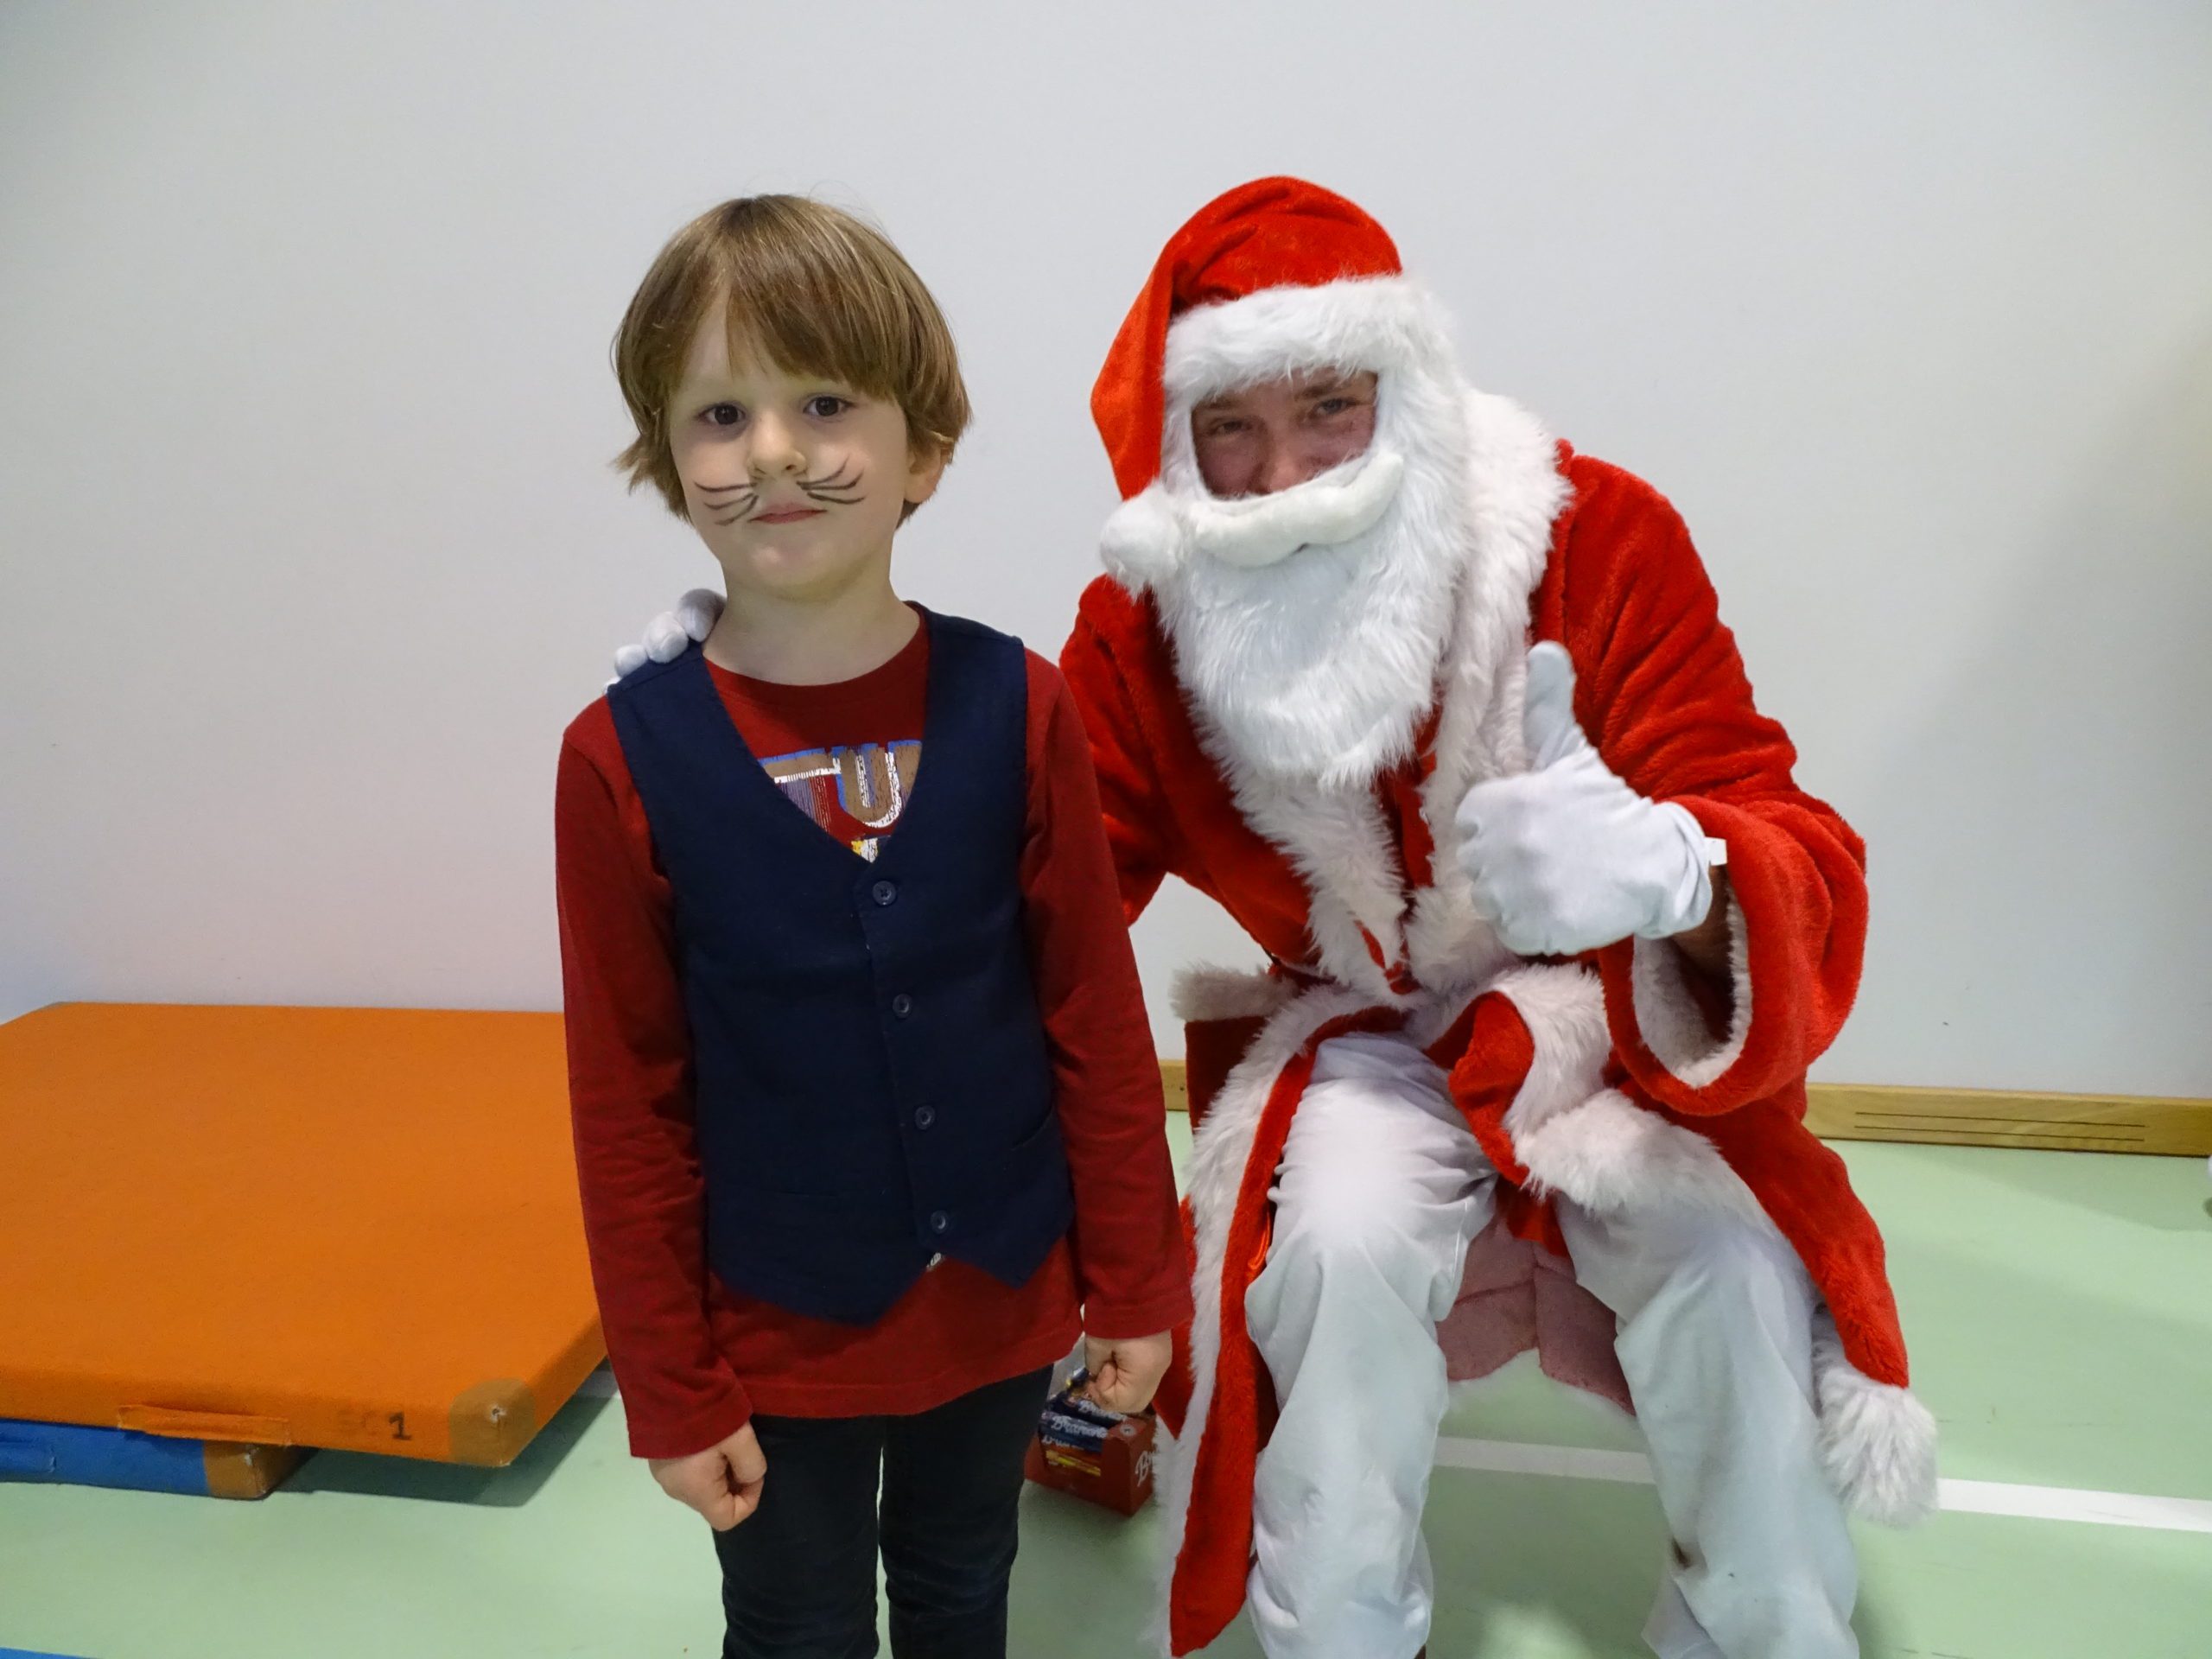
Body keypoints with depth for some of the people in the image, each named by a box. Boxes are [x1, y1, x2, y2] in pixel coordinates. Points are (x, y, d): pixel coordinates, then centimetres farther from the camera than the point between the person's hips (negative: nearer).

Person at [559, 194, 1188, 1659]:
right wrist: (670, 1388, -4)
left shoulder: (1017, 707, -12)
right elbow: (628, 1101, -9)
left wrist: (1136, 1279, 0)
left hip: (1000, 1300, 2)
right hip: (777, 1324, -1)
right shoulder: (625, 757, -15)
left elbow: (1097, 1016, -5)